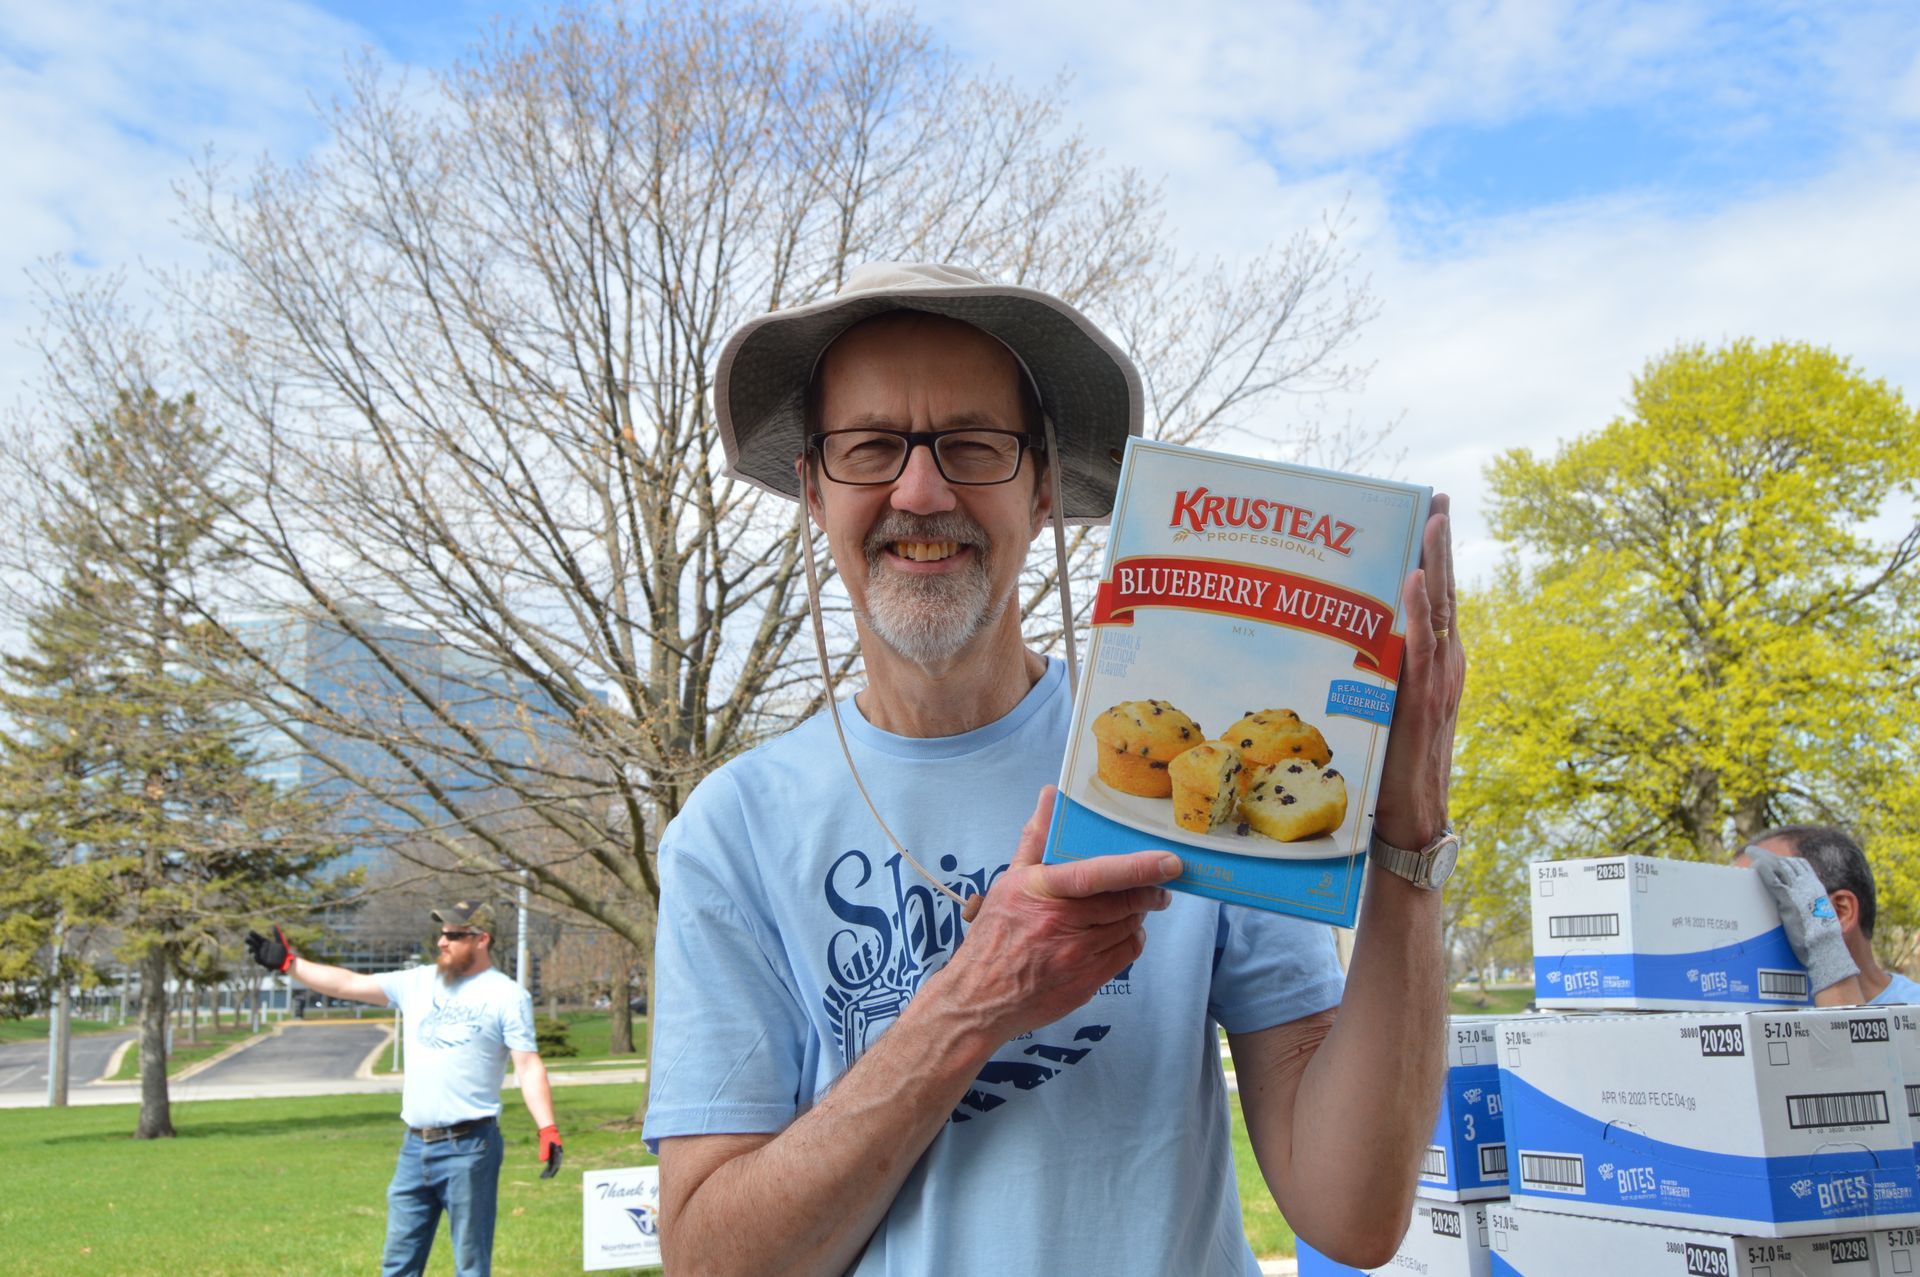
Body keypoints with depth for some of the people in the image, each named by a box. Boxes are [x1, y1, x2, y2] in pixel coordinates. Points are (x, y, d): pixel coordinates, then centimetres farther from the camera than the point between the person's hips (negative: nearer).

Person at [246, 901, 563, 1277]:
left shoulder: (507, 995, -5)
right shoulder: (418, 982, 12)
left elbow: (529, 1066, -11)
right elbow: (349, 984, 13)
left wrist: (548, 1129, -22)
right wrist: (288, 963, 8)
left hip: (469, 1148, -6)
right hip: (414, 1147, 6)